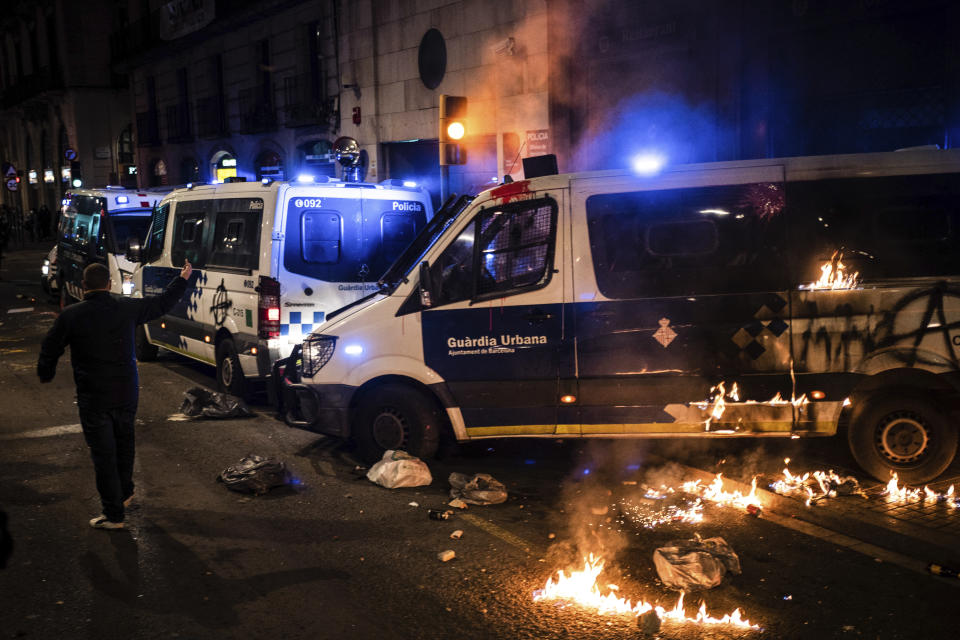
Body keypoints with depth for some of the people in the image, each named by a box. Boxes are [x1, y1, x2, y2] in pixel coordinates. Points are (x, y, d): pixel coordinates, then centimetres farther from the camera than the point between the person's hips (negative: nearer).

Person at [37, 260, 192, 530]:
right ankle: (125, 492, 40)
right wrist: (183, 278, 25)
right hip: (127, 393, 3)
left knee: (103, 453, 3)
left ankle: (113, 514, 8)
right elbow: (162, 303, 10)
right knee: (124, 442, 25)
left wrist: (45, 375, 20)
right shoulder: (126, 308, -4)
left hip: (92, 398, -3)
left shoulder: (70, 315, -10)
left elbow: (50, 349, 0)